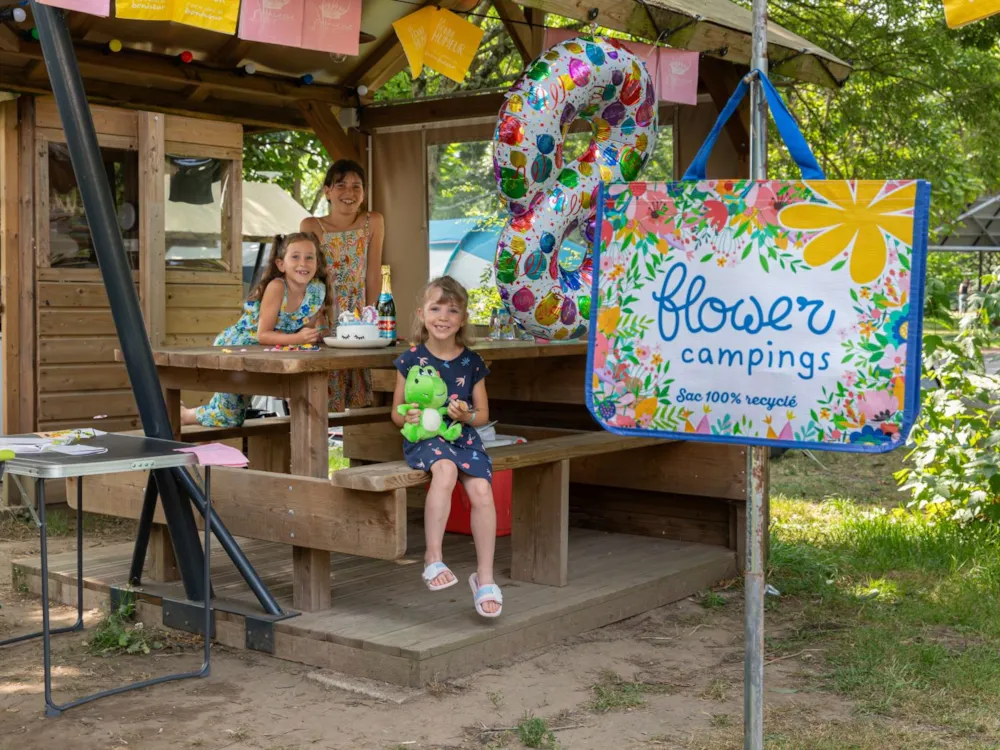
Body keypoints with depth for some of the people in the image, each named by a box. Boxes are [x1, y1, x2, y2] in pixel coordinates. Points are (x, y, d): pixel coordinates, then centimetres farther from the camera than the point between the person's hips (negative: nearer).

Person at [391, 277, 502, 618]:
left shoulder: (471, 362, 7)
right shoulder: (411, 359, 3)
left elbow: (483, 414, 12)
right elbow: (396, 412, 8)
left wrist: (468, 416, -10)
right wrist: (407, 417, -15)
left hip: (463, 436, 2)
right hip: (423, 437, -2)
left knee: (482, 490, -23)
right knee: (445, 469, -36)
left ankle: (484, 576, -8)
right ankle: (433, 558, -27)